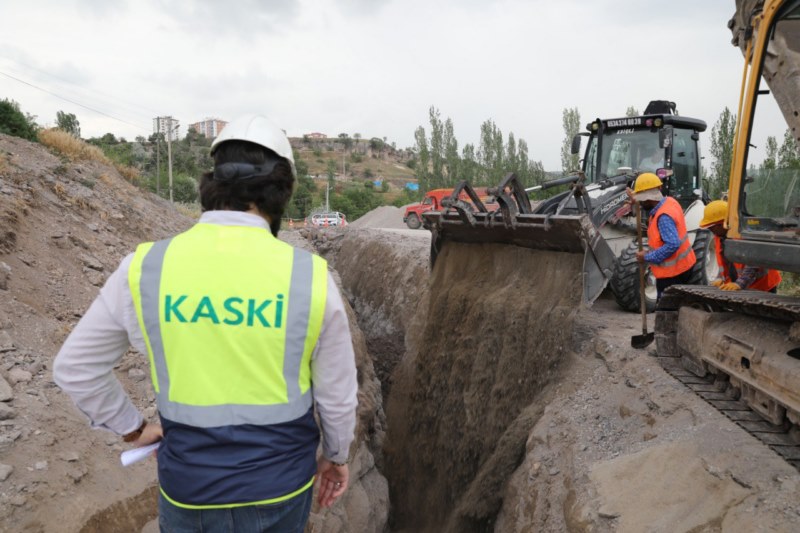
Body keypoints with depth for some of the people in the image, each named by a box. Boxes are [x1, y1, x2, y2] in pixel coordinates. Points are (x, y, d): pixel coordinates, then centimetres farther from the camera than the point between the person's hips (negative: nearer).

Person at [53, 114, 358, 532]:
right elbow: (337, 394, -7)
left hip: (190, 491, 1)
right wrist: (336, 455, 11)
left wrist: (131, 428, 12)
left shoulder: (145, 268, -13)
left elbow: (74, 367, -1)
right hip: (281, 485, 0)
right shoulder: (310, 276, -17)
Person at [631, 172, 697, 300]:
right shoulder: (669, 201, 3)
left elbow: (673, 245, -33)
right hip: (682, 265, 10)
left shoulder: (664, 216, -27)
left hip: (672, 272, -10)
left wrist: (647, 257, -24)